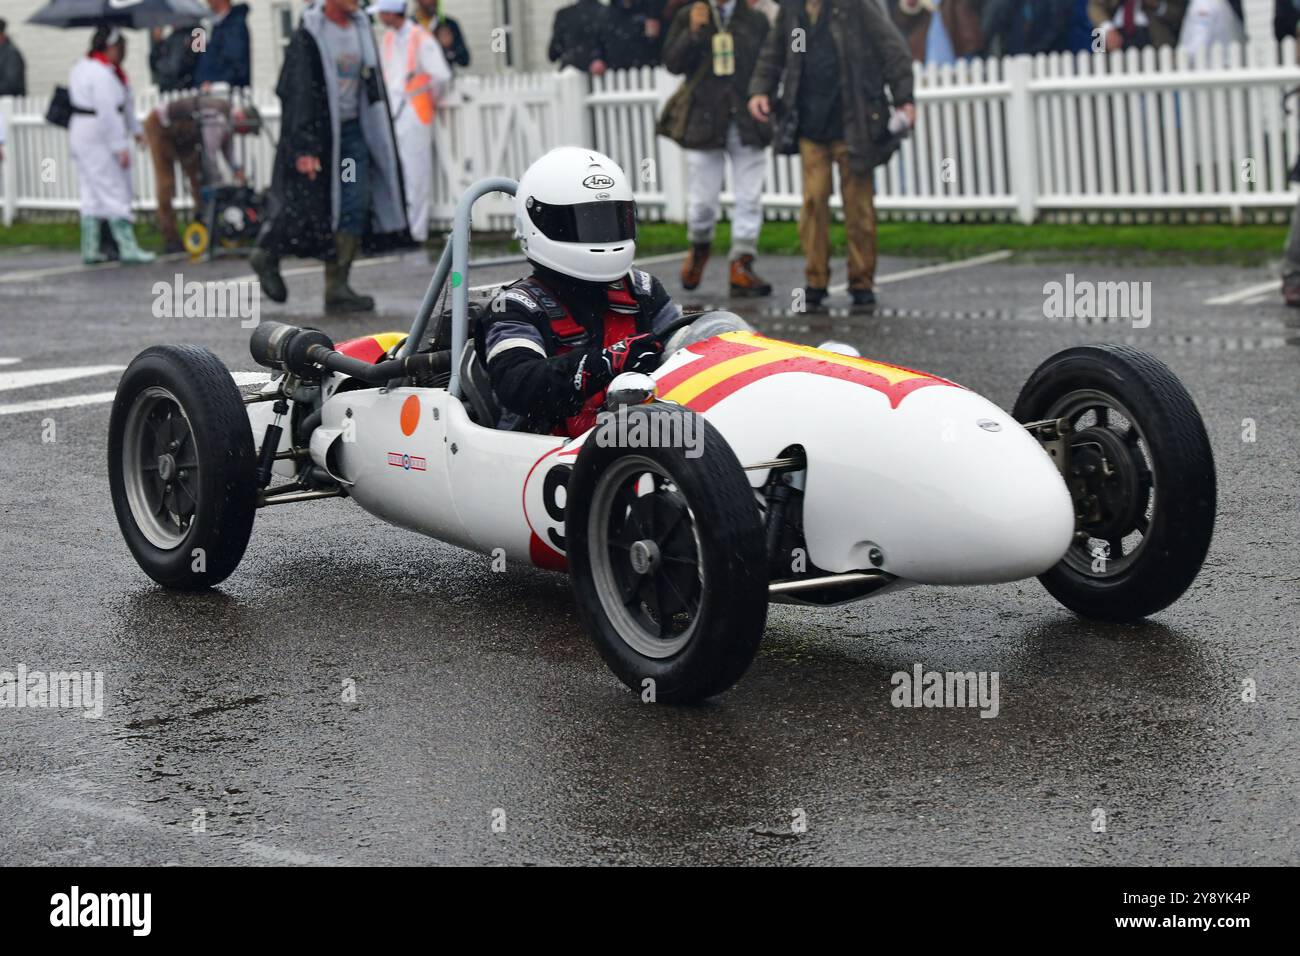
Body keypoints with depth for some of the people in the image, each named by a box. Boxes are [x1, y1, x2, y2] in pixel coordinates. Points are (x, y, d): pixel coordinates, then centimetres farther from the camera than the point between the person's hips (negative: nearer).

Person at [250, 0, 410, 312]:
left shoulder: (361, 28, 8)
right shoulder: (309, 34, -12)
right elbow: (299, 93, -15)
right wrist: (304, 148, -21)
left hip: (352, 129, 6)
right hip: (318, 131, -6)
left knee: (355, 206, -5)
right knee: (307, 206, -2)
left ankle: (337, 288, -3)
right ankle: (267, 256, 25)